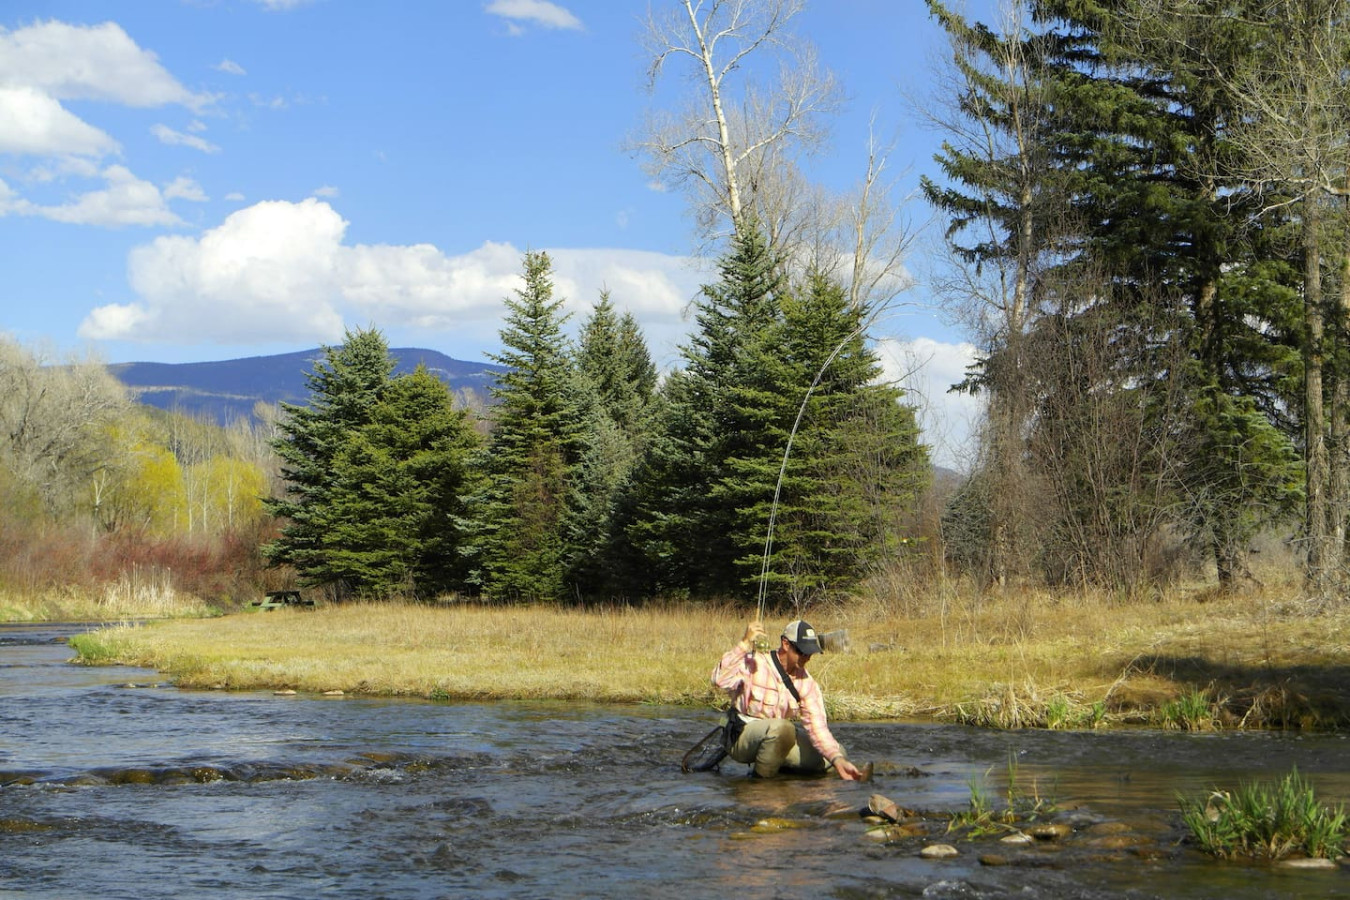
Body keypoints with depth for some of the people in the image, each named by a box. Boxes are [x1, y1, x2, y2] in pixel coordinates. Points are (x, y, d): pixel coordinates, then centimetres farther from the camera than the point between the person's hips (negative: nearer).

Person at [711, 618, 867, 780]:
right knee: (782, 728, -38)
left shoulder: (807, 683, -2)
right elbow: (720, 679, -37)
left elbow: (817, 726, -8)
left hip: (777, 737, 7)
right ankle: (762, 778, -15)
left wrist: (838, 761, -23)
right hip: (742, 737, -7)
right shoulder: (753, 665, -18)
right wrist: (745, 644, -44)